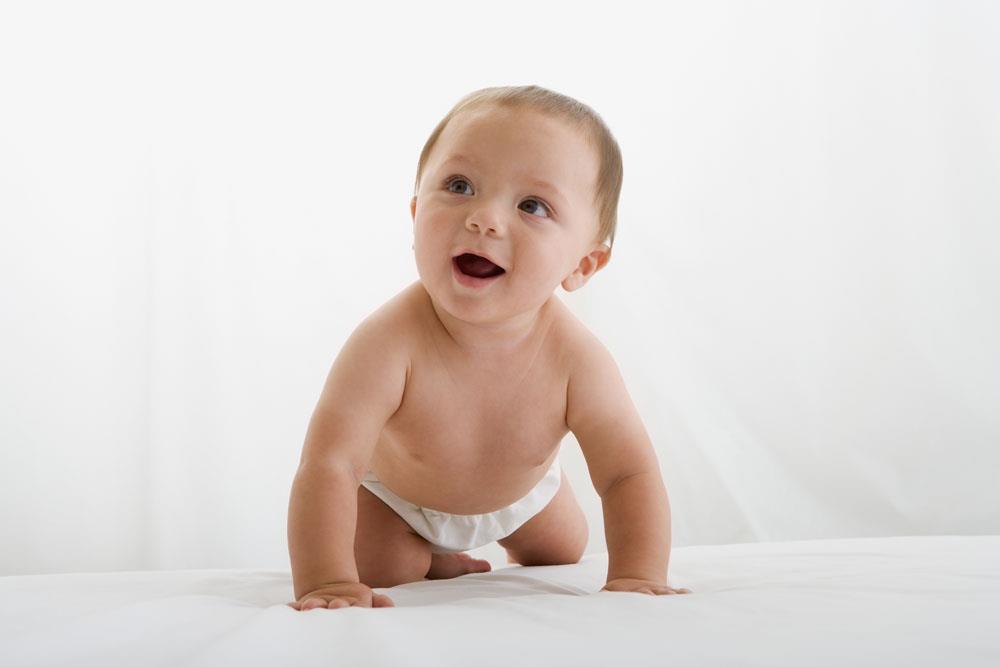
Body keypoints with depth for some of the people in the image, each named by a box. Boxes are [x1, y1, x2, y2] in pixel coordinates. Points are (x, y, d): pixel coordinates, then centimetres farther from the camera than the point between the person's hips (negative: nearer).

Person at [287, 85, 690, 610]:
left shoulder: (575, 357, -38)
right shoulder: (390, 340, -46)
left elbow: (629, 474, -29)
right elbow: (327, 466, -48)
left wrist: (636, 579, -41)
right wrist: (325, 583, -56)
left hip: (520, 488, 3)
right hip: (393, 489, -3)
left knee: (561, 553, 21)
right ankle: (431, 558, 21)